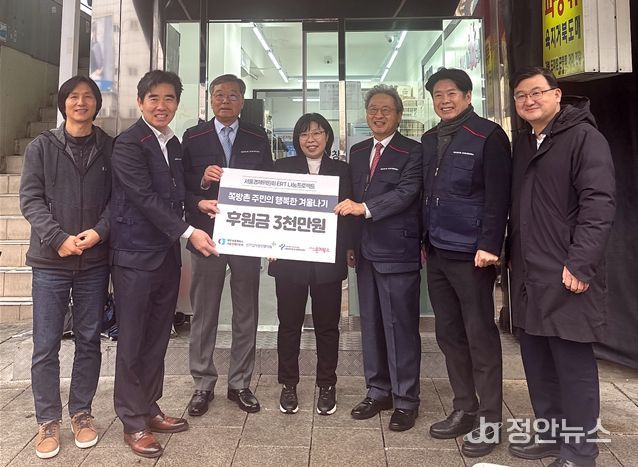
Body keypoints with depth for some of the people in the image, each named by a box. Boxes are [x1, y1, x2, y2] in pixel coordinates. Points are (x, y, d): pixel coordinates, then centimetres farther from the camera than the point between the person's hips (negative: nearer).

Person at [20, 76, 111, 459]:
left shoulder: (111, 148, 5)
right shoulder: (41, 147, 3)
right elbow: (30, 199, -3)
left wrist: (99, 231, -15)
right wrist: (59, 238, -15)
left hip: (95, 261, 1)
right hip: (51, 260, 0)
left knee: (89, 341, 10)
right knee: (46, 346, 5)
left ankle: (82, 412, 26)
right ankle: (48, 420, 21)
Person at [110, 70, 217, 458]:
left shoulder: (174, 145, 13)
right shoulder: (129, 143, -10)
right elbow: (144, 197, -18)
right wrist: (188, 232, -22)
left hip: (168, 254, 7)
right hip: (136, 255, -7)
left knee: (158, 339, 14)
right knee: (133, 341, 4)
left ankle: (149, 409, 29)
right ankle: (133, 422, 18)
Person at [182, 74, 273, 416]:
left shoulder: (258, 138, 9)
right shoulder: (193, 137, 6)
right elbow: (181, 186, 3)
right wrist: (202, 181, -17)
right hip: (206, 233, -1)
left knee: (246, 312, 8)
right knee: (203, 313, 6)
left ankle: (240, 384, 21)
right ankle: (203, 385, 20)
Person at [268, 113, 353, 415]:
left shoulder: (341, 170, 8)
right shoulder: (282, 167, 6)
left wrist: (349, 248, -1)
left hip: (328, 260, 0)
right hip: (289, 259, 0)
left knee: (327, 325, 9)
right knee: (289, 323, 8)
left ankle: (326, 386, 24)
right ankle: (288, 385, 24)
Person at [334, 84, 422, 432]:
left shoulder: (412, 153, -4)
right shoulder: (357, 152, 16)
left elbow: (406, 193, -17)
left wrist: (364, 207, -23)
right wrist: (351, 244, 13)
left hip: (398, 251, -6)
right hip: (366, 252, 6)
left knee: (400, 326, -1)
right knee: (371, 324, 13)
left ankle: (405, 400, 13)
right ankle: (378, 391, 27)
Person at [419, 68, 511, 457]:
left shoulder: (488, 135, -6)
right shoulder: (429, 140, 14)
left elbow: (498, 195, -12)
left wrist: (489, 245, -19)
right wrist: (422, 240, 14)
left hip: (471, 253, -7)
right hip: (437, 252, 7)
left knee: (481, 336, 1)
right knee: (449, 334, 12)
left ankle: (489, 421, 14)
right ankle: (464, 409, 27)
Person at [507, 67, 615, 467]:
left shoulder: (583, 136, -6)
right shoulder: (523, 143, 17)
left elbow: (599, 204, -15)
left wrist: (580, 263, -21)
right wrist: (512, 254, 16)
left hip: (566, 275, -7)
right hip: (528, 274, 8)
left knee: (574, 363, 0)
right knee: (537, 361, 14)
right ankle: (550, 434, 29)